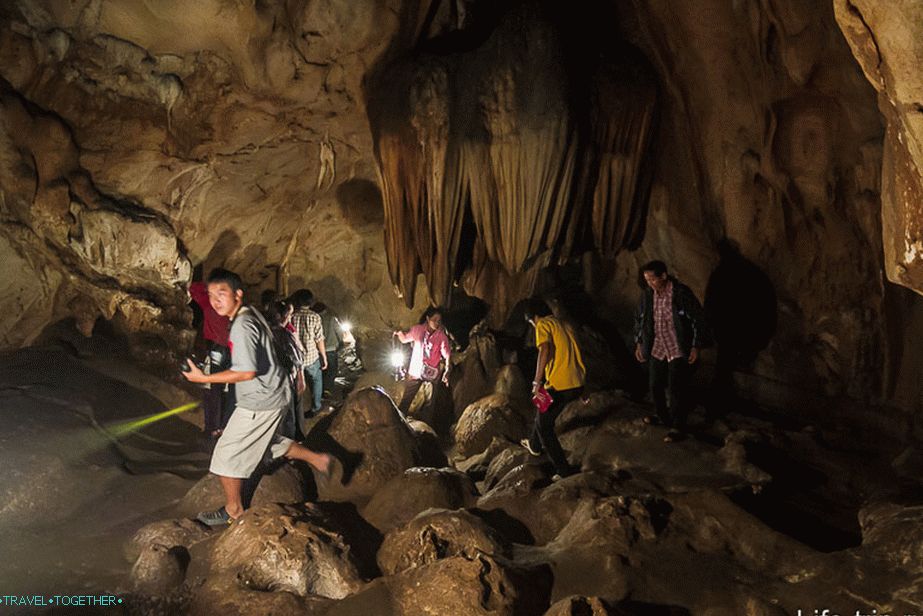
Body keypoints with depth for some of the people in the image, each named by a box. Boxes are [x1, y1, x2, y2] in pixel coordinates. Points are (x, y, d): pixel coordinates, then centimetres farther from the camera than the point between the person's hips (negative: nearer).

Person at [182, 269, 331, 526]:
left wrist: (204, 378, -23)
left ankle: (233, 510, 21)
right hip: (272, 395, 9)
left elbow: (247, 372, -28)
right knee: (270, 442, 29)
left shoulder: (242, 326, -24)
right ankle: (318, 459, 34)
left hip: (259, 403, -9)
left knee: (227, 454, 4)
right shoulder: (251, 313, 4)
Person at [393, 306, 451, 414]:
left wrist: (447, 371, -27)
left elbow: (447, 355, -14)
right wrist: (400, 333, -11)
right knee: (406, 400, 8)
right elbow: (404, 339, 11)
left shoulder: (442, 336, -10)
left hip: (432, 374, -2)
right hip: (415, 372, 2)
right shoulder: (417, 329, -3)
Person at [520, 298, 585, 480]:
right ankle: (535, 444, 50)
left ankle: (565, 471, 6)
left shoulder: (543, 325, -6)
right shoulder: (563, 324, 19)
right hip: (578, 383, 8)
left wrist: (537, 382, -22)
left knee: (544, 426, 8)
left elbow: (545, 350, -23)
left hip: (560, 385, -8)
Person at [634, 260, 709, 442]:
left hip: (679, 350, -5)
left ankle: (677, 427, 7)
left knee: (676, 389, -5)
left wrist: (696, 346, -10)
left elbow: (698, 319, -9)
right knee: (656, 387, 11)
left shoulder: (682, 293, -15)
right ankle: (664, 419, 32)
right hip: (657, 349, 5)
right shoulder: (647, 295, -1)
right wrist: (639, 343, 10)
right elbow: (639, 319, 14)